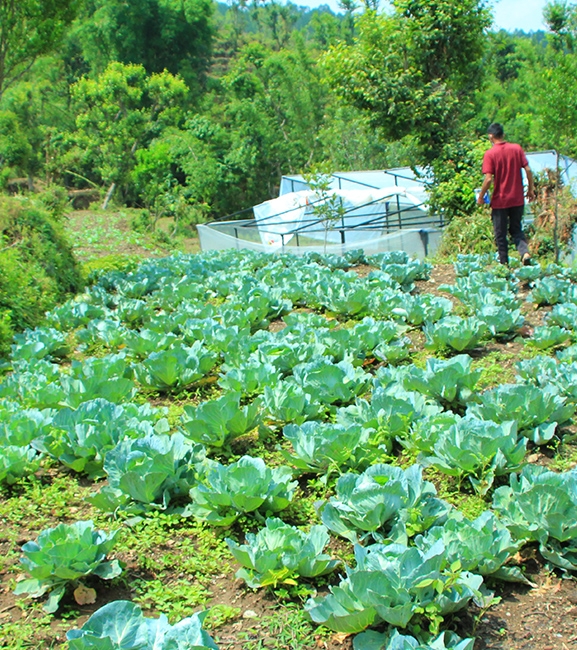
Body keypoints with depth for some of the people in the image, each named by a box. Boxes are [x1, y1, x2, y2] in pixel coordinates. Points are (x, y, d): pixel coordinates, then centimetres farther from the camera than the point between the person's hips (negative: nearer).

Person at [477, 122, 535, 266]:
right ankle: (525, 252, -6)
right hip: (518, 199, 4)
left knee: (500, 233, 9)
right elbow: (528, 170, -1)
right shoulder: (517, 148, 1)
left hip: (500, 201, -4)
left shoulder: (490, 154, -11)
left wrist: (481, 197, -3)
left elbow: (488, 179, -16)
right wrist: (530, 189, 10)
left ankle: (504, 262, 12)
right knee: (516, 229, 16)